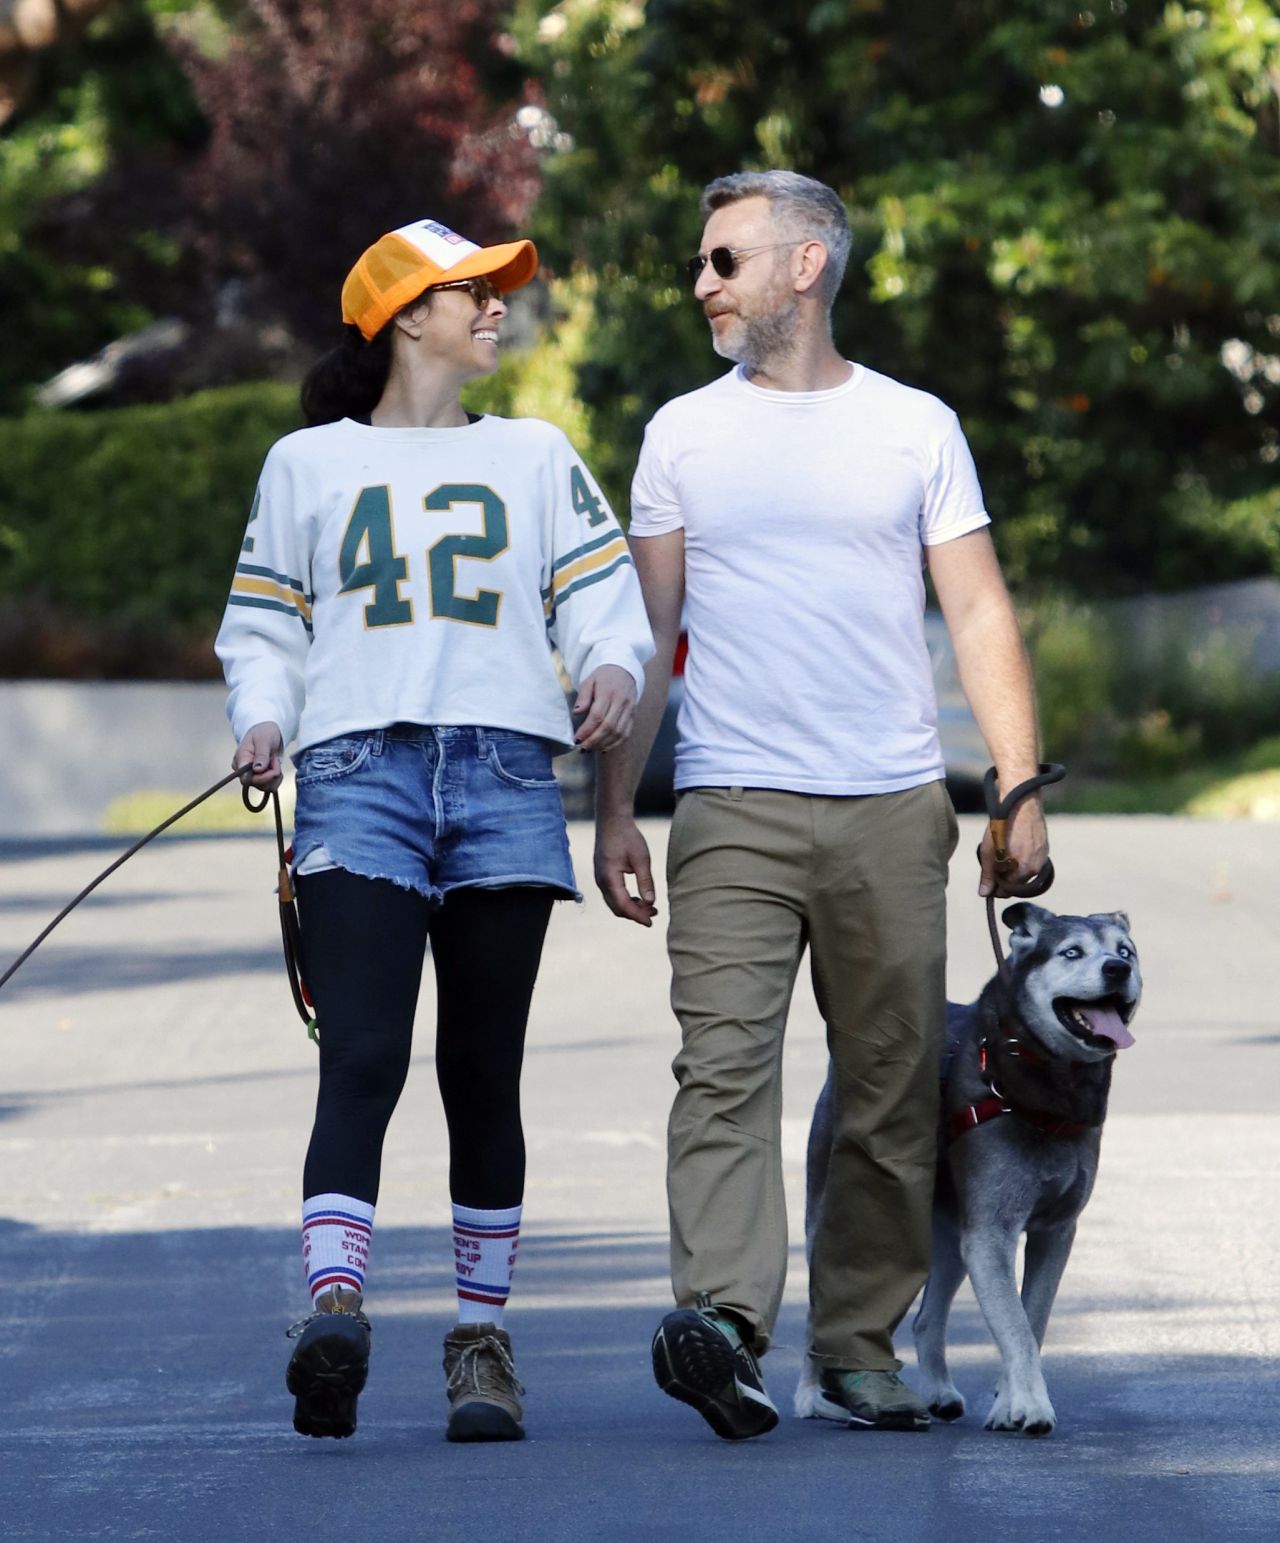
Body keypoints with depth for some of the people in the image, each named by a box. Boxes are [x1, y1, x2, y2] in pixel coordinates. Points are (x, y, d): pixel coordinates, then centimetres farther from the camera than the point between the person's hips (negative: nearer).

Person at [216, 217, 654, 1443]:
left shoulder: (533, 454, 21)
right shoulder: (308, 465, 17)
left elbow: (600, 589, 12)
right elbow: (263, 622, 16)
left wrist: (614, 665, -10)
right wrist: (261, 719, -4)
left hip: (502, 777, 2)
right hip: (359, 776, -2)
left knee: (484, 1072, 2)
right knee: (362, 1057, -17)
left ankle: (480, 1338, 6)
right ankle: (334, 1303, -30)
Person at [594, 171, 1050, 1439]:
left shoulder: (915, 429, 8)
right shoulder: (682, 434, 11)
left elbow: (980, 618, 7)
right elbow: (641, 634, 13)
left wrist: (1021, 790, -2)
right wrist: (612, 807, 7)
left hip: (893, 810, 1)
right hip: (732, 809, -1)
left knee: (894, 1088, 3)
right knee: (724, 1063, -17)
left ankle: (860, 1346, 11)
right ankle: (722, 1316, -30)